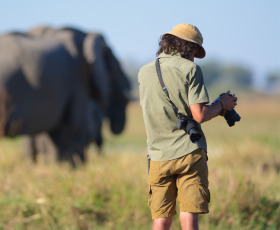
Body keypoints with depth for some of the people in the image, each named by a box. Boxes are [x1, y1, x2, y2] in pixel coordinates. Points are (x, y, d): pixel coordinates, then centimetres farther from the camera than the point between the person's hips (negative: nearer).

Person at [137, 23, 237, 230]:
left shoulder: (144, 73, 11)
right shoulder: (190, 69, -5)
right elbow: (199, 115, -13)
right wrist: (222, 105, 7)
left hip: (159, 155, 4)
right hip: (189, 151, -4)